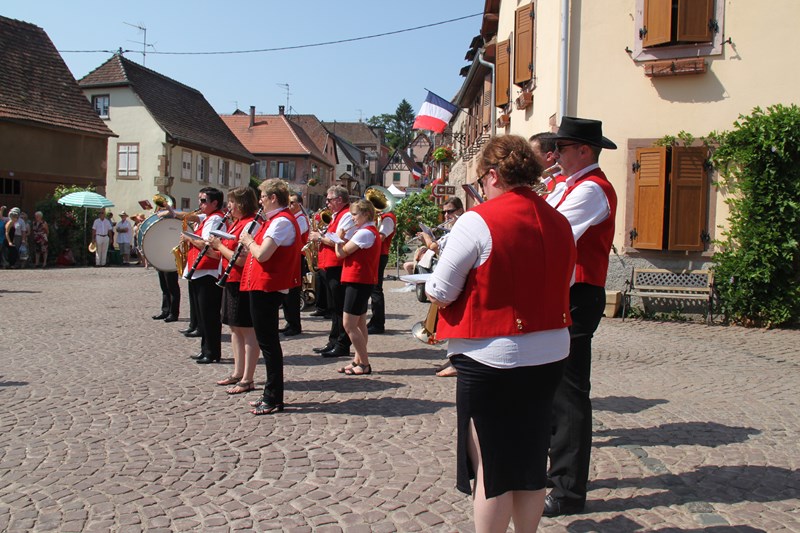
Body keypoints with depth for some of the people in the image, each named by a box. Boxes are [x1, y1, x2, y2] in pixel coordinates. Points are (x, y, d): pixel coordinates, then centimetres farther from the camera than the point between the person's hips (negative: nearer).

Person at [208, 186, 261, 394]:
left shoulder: (251, 224, -15)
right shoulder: (235, 223, 15)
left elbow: (241, 259, -21)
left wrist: (219, 245, -12)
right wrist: (214, 249, 3)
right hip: (231, 281, 10)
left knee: (248, 330, -3)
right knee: (235, 328, 16)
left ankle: (247, 379, 3)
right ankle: (238, 373, 27)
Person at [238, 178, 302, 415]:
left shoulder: (281, 222, -16)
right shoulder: (278, 220, 17)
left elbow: (262, 254, -24)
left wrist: (249, 241, -7)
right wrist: (250, 242, 5)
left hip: (267, 288, -10)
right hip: (264, 287, 10)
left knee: (268, 342, -4)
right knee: (267, 341, 15)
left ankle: (274, 400, 4)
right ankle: (271, 394, 25)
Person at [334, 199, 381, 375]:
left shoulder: (364, 232, -17)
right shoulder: (371, 231, 16)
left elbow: (341, 253, -15)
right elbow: (348, 251, 13)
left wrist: (339, 237, 1)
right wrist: (344, 239, -2)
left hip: (358, 282, -11)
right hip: (364, 281, 11)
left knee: (349, 325, -7)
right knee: (359, 324, 15)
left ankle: (365, 364, -3)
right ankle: (358, 361, 22)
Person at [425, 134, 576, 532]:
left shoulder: (479, 221, -15)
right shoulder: (559, 223, 4)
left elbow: (440, 293, -12)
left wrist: (429, 284, 9)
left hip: (491, 357, -6)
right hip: (548, 354, 6)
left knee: (489, 462, 7)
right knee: (530, 456, 18)